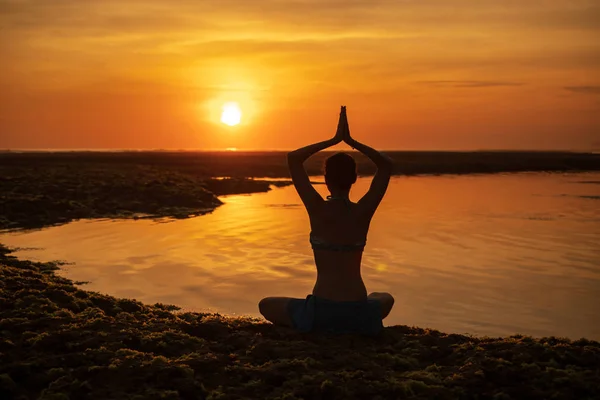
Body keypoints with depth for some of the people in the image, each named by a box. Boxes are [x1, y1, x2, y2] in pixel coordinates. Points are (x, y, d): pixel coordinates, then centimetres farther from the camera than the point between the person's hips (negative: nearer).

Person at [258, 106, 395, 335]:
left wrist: (334, 140, 2)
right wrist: (351, 141, 6)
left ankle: (312, 327, 5)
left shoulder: (318, 210, -9)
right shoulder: (364, 212, -3)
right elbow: (386, 165, 11)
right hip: (359, 314, 3)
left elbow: (293, 159, 0)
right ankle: (354, 330, 15)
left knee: (265, 305, 25)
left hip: (321, 311, -2)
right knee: (386, 299, 39)